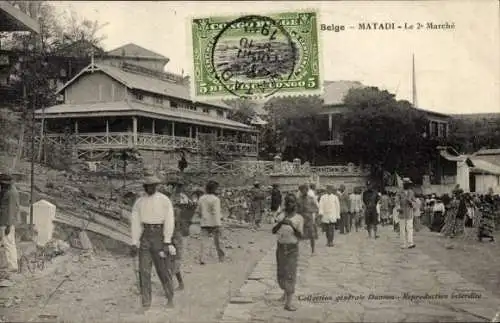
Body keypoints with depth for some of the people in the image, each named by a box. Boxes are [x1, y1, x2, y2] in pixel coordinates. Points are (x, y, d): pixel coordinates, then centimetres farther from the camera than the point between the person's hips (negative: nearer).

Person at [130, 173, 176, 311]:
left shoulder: (165, 200, -6)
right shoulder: (139, 202, 3)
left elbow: (169, 221, -10)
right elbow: (135, 223, 0)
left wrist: (167, 242, -16)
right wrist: (134, 244, -6)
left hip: (160, 237, -2)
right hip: (145, 237, 2)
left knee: (164, 270, 3)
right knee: (144, 270, -3)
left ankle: (170, 297, 24)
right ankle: (146, 302, 5)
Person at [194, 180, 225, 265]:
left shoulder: (201, 198, 7)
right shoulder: (215, 199, -11)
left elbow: (197, 212, 13)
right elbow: (216, 213, -17)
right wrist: (218, 224, -16)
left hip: (204, 223, 4)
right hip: (214, 223, -4)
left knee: (203, 241, 1)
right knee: (217, 241, 10)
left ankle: (202, 259, -9)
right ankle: (221, 258, 23)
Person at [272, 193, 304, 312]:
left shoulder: (299, 218, -5)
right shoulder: (281, 216, 3)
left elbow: (300, 236, -13)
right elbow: (273, 231, -5)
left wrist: (292, 225, -27)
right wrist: (281, 223, -23)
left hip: (292, 249, -3)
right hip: (280, 247, 3)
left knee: (291, 274, -7)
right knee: (281, 272, 12)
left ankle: (288, 302, -8)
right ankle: (285, 291, 40)